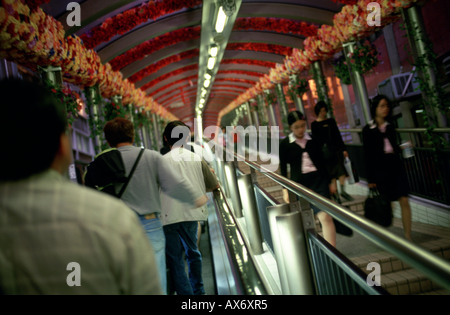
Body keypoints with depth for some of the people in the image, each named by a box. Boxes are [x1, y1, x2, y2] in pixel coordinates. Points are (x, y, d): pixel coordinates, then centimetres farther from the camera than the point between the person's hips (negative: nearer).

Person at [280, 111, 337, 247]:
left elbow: (322, 161, 14)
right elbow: (283, 168, 4)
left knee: (325, 216, -12)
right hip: (299, 184, -1)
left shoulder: (312, 140, 6)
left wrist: (330, 181, 16)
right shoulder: (285, 144, 0)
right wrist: (285, 189, -1)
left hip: (319, 181, 1)